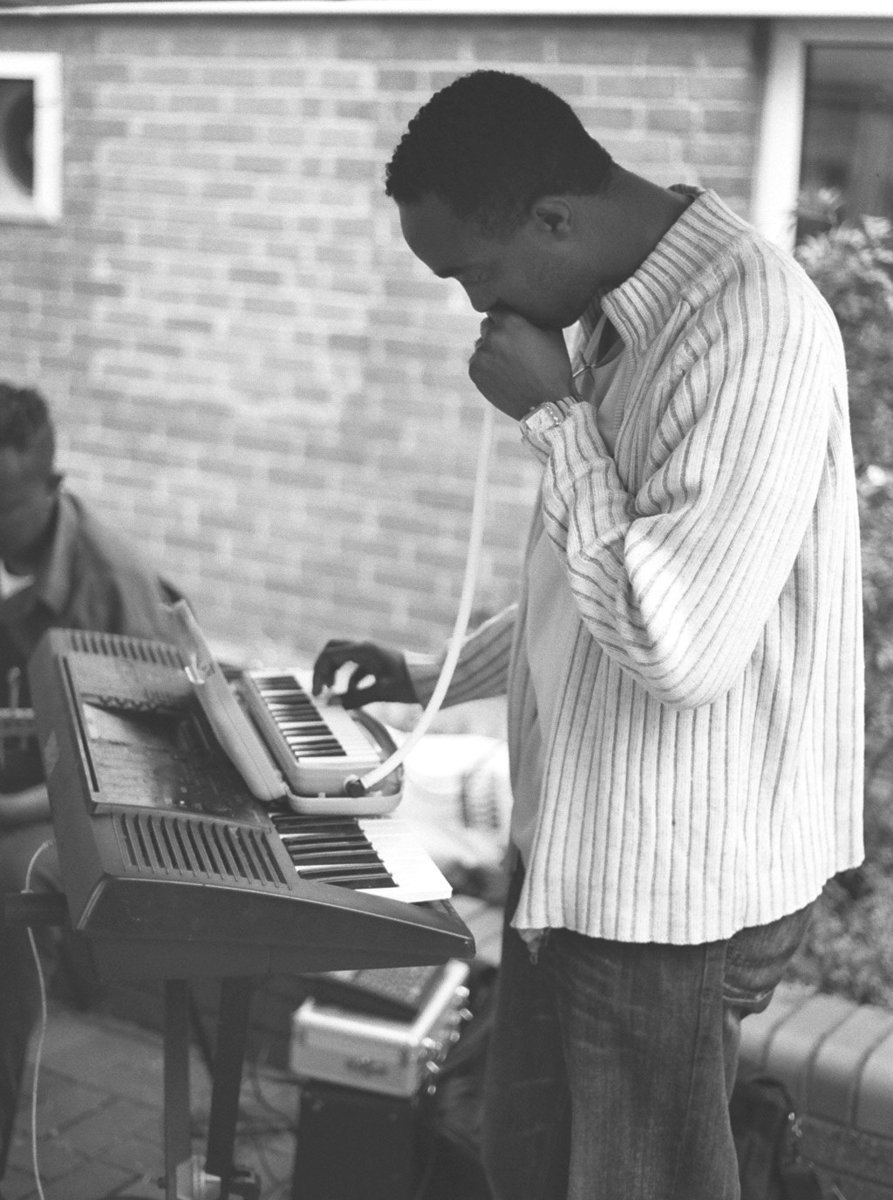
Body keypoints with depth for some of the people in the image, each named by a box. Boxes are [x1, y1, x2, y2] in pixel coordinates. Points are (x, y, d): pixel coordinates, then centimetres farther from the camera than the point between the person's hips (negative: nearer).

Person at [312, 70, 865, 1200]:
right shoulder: (615, 312, 7)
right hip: (575, 845, 9)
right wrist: (432, 676, 16)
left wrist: (553, 417, -22)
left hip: (678, 888, -9)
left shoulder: (751, 326, -24)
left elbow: (679, 645, -30)